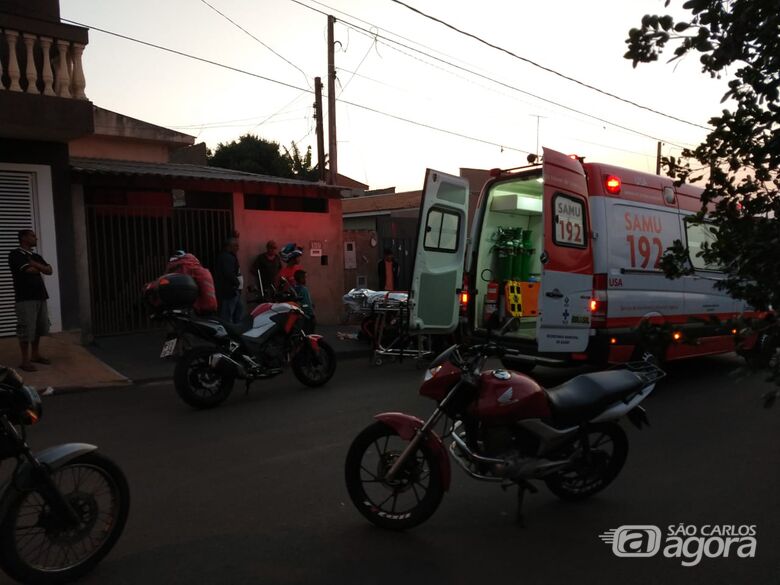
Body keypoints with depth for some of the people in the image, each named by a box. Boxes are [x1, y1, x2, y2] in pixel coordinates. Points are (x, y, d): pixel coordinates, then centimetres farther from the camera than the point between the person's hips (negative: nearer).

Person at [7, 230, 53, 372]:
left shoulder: (36, 256, 17)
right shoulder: (15, 254, -6)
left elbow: (49, 271, 7)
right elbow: (29, 270, -17)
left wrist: (34, 264, -7)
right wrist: (40, 268, 4)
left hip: (40, 296, 7)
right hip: (25, 298, -7)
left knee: (38, 328, 12)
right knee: (26, 330, -5)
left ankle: (36, 355, 25)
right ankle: (25, 361, 1)